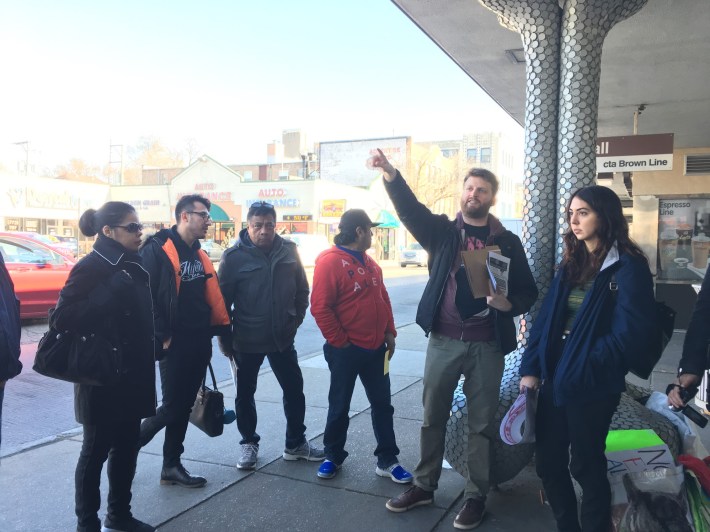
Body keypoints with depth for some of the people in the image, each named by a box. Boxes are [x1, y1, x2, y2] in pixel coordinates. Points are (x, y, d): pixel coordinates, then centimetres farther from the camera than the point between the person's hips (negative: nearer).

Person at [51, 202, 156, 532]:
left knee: (127, 446, 16)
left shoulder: (133, 265, 9)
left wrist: (156, 340, 6)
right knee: (96, 450, 6)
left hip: (133, 373, 8)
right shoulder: (90, 268, -13)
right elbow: (62, 318, -21)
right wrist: (112, 290, -24)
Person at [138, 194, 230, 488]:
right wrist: (162, 336, -16)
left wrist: (213, 331, 8)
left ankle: (172, 465, 24)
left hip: (198, 344, 8)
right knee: (172, 406, -3)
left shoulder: (198, 255, 14)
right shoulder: (157, 249, -12)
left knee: (184, 407, 13)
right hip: (174, 344, -8)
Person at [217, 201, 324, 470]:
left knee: (294, 390, 11)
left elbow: (302, 289, 7)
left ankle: (296, 444, 28)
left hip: (282, 337, 3)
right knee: (245, 394, 12)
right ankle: (249, 443, 32)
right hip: (247, 341, -3)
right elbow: (222, 300, -8)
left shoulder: (288, 250, -3)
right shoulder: (234, 256, -12)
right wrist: (225, 338, -5)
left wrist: (296, 319, 4)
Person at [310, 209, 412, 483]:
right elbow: (320, 307, -19)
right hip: (346, 350, -7)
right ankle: (333, 457, 27)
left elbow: (383, 299, 17)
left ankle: (387, 461, 21)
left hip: (375, 348, 7)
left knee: (382, 404, 11)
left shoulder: (369, 263, 11)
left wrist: (389, 332, 8)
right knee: (339, 407, 9)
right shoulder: (330, 262, -15)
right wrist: (339, 342, -16)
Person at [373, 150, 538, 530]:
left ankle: (475, 495, 24)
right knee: (432, 416, 12)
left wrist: (508, 303, -18)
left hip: (487, 345, -1)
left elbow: (528, 291, 5)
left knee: (482, 422, 8)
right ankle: (424, 485, 28)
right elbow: (410, 208, -14)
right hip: (443, 340, 1)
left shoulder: (507, 242, 3)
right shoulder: (442, 231, 4)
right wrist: (391, 175, -32)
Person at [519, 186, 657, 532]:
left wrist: (584, 366, -15)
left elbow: (631, 332, -18)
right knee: (547, 461, 14)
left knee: (585, 465, 9)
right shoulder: (571, 263, 11)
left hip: (591, 385, -6)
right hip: (553, 378, 7)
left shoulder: (627, 266, -9)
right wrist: (531, 368, 0)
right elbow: (546, 317, 7)